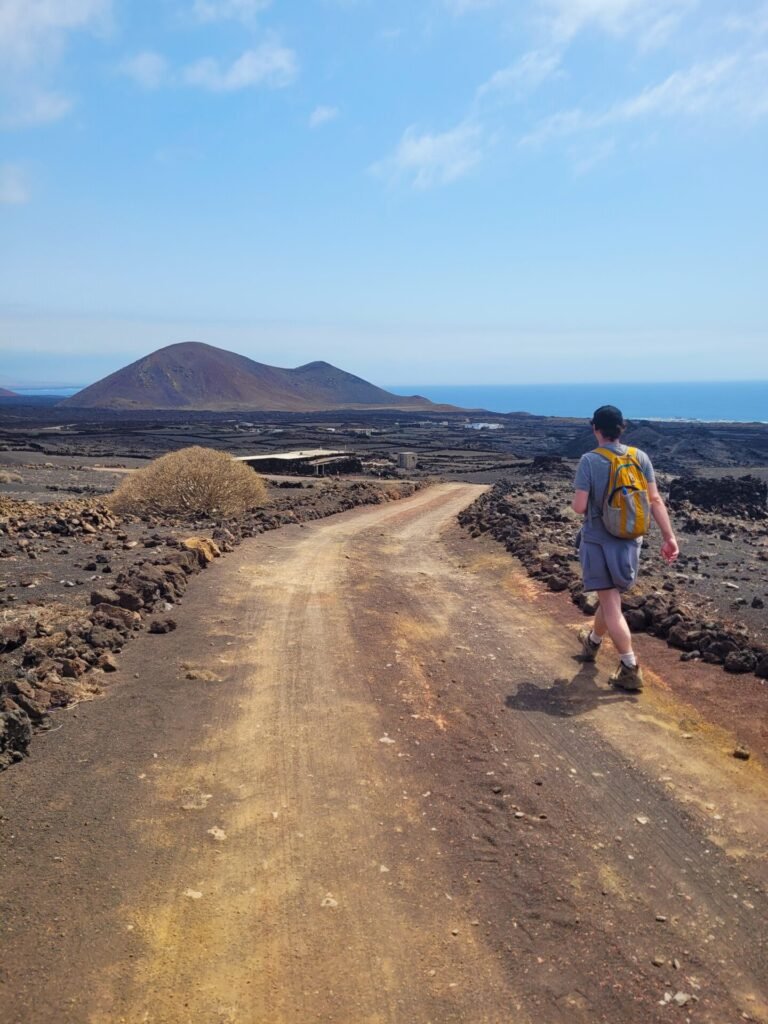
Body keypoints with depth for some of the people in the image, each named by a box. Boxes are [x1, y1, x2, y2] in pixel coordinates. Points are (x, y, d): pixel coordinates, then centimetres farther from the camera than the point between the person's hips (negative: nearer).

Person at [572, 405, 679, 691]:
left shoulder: (589, 460, -14)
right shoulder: (640, 457, -3)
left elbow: (579, 507, -17)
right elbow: (655, 500, -5)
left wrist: (577, 502, 6)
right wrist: (669, 537, -3)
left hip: (598, 541, -5)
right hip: (629, 541, 5)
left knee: (611, 605, 1)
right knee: (610, 597, 23)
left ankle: (630, 669, -2)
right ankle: (593, 642, 46)